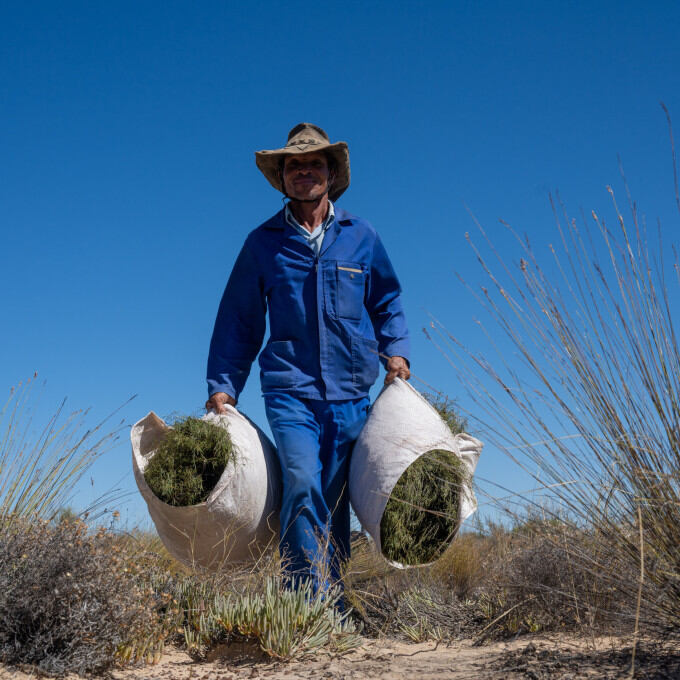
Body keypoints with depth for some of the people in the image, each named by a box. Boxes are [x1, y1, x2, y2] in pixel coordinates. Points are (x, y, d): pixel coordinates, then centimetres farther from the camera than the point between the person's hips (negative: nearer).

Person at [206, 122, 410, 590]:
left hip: (351, 395, 2)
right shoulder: (264, 243, 8)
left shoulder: (361, 237, 11)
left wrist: (395, 351, 2)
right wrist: (223, 387, 7)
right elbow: (239, 320, 13)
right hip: (291, 393, -1)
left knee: (335, 504, 4)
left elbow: (388, 302, 20)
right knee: (302, 487, -19)